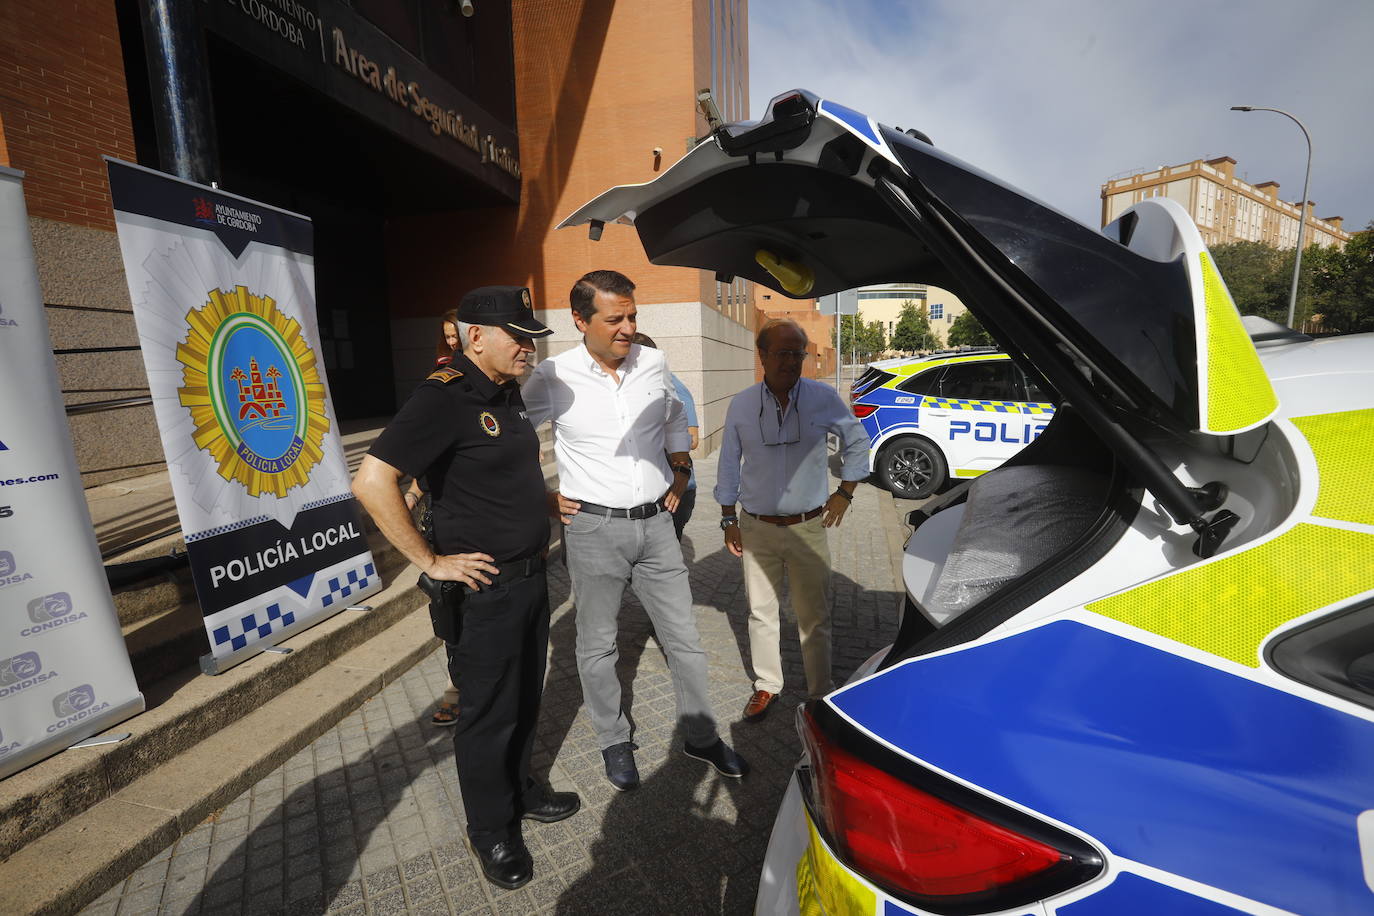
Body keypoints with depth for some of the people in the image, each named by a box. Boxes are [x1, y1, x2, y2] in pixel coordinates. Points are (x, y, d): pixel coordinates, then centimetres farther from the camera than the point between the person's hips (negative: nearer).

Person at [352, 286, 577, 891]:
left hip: (530, 575, 8)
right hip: (483, 589, -8)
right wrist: (430, 561, -21)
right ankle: (491, 831, 33)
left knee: (525, 697, 23)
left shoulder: (507, 392, 7)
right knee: (488, 713, 11)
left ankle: (518, 789, 46)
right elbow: (372, 482, -26)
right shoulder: (444, 398, -20)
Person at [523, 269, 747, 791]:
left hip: (656, 523, 3)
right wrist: (543, 498, -1)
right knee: (597, 646, 12)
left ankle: (701, 737, 32)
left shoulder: (653, 364, 1)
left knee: (683, 638, 12)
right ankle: (614, 742, 36)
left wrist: (680, 470, 14)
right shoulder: (554, 377, -9)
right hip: (594, 528, -3)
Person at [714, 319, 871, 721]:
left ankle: (821, 691, 28)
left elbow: (857, 441, 10)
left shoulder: (824, 398, -5)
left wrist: (845, 492, 5)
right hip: (757, 529, 1)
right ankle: (766, 686, 32)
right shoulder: (741, 405, -2)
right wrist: (728, 519, 7)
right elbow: (728, 465, 7)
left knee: (814, 617, 9)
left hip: (809, 528, -1)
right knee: (761, 613, 12)